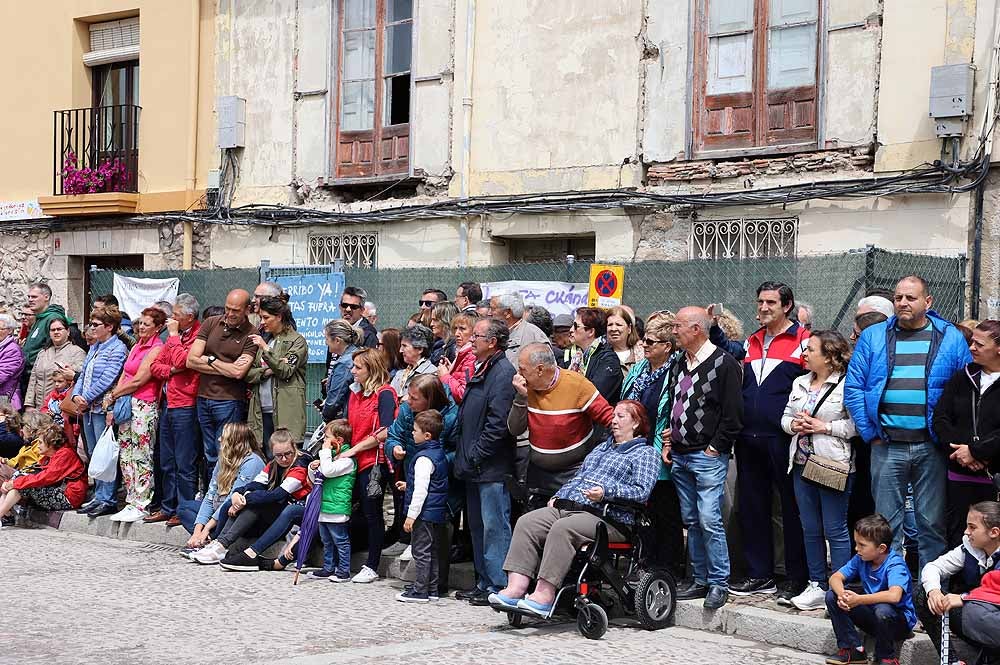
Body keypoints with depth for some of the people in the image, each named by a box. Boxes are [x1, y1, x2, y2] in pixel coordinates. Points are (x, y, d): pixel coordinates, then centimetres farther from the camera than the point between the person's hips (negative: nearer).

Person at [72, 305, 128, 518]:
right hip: (88, 408, 9)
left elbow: (107, 380, -16)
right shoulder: (94, 348, 18)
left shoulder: (117, 349, -9)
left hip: (103, 407, -9)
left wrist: (86, 398, -13)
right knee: (93, 454, 11)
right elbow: (83, 374, 17)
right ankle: (98, 496, 18)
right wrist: (76, 395, 0)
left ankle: (107, 500, -5)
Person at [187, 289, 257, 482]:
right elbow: (191, 361, -2)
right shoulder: (210, 324, 5)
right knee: (209, 457, 13)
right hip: (204, 398, 5)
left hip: (230, 401, -5)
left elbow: (238, 372, -17)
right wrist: (227, 368, -8)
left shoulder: (251, 335, -7)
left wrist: (210, 360, -5)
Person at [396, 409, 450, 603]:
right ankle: (432, 589, 20)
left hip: (424, 513, -10)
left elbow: (421, 490, -21)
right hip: (438, 512, 10)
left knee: (421, 551, -4)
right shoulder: (440, 453, 11)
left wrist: (411, 515, -18)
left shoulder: (424, 458, -19)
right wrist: (409, 485, 29)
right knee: (433, 551, 14)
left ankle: (420, 591, -1)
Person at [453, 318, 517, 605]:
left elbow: (497, 423, -21)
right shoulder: (480, 370, 16)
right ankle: (484, 583, 24)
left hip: (492, 467, -10)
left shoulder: (503, 373, -15)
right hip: (475, 466, 10)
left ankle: (498, 586, 0)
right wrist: (465, 456, 16)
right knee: (477, 526, 15)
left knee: (494, 526, -5)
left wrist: (475, 455, -16)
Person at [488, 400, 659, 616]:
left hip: (610, 519, -8)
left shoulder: (645, 453, 7)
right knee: (526, 523, -16)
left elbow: (641, 491, -7)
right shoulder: (601, 448, 32)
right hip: (566, 507, 8)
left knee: (563, 529, -35)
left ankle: (545, 595, -39)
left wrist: (606, 492, -20)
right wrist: (558, 496, 15)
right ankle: (516, 588, -27)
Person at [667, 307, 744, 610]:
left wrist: (715, 448, -13)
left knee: (709, 520, -11)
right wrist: (668, 443, 14)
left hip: (708, 457, -8)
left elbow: (733, 414, -12)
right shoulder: (679, 365, 16)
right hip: (680, 457, 8)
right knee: (691, 521, 10)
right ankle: (700, 580, 17)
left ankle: (719, 583, -4)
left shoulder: (723, 363, -9)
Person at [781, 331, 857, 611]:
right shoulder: (800, 383, 14)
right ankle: (816, 586, 20)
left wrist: (825, 427, -16)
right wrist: (793, 425, -2)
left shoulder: (846, 385, -10)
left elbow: (857, 423, -16)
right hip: (802, 463, 8)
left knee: (835, 530, -2)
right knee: (810, 529, 12)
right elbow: (786, 417, 19)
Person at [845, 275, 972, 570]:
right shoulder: (873, 337, 7)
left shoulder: (951, 338, 5)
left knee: (932, 523, 4)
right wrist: (870, 431, -3)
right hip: (887, 446, 1)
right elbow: (853, 388, 4)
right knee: (886, 523, 6)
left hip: (931, 447, -1)